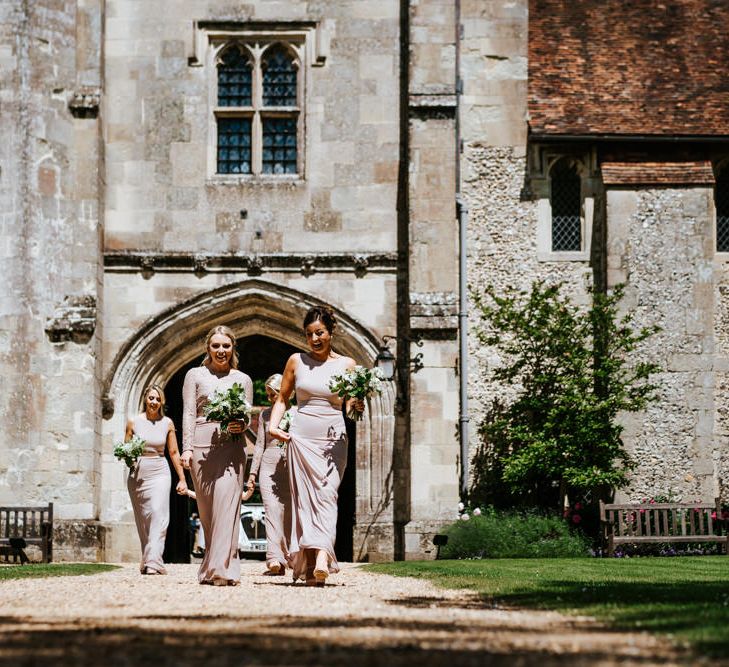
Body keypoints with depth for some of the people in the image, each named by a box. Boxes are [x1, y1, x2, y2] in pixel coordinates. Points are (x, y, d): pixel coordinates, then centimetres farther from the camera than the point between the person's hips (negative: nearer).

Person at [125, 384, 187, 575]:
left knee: (158, 515, -17)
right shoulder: (134, 422, 2)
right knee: (142, 521, 6)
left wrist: (182, 479, 8)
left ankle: (153, 562, -24)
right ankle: (146, 561, 15)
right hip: (137, 474, 1)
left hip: (159, 473, -1)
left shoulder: (167, 423, 3)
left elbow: (174, 452, 8)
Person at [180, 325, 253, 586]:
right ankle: (212, 565, 12)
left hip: (231, 445, 0)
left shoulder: (243, 379, 15)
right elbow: (189, 413, 4)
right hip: (202, 444, 0)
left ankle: (222, 568, -21)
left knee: (226, 500, -15)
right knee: (207, 507, 3)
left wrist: (241, 425, -9)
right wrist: (187, 447, -7)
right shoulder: (195, 375, 11)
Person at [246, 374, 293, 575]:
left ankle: (290, 554, 12)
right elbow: (260, 444, 14)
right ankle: (275, 559, -23)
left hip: (292, 467, -1)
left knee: (289, 512, -1)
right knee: (272, 510, -14)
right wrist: (253, 472, 9)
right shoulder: (265, 415, 13)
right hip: (269, 467, 1)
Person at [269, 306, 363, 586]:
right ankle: (308, 566, -2)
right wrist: (273, 426, -3)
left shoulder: (346, 365, 5)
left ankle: (322, 560, -28)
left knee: (326, 495, -15)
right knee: (304, 499, -2)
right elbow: (282, 399, 13)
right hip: (301, 437, 1)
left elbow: (356, 405, 6)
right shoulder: (296, 361, 7)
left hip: (333, 439, -1)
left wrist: (358, 405, -17)